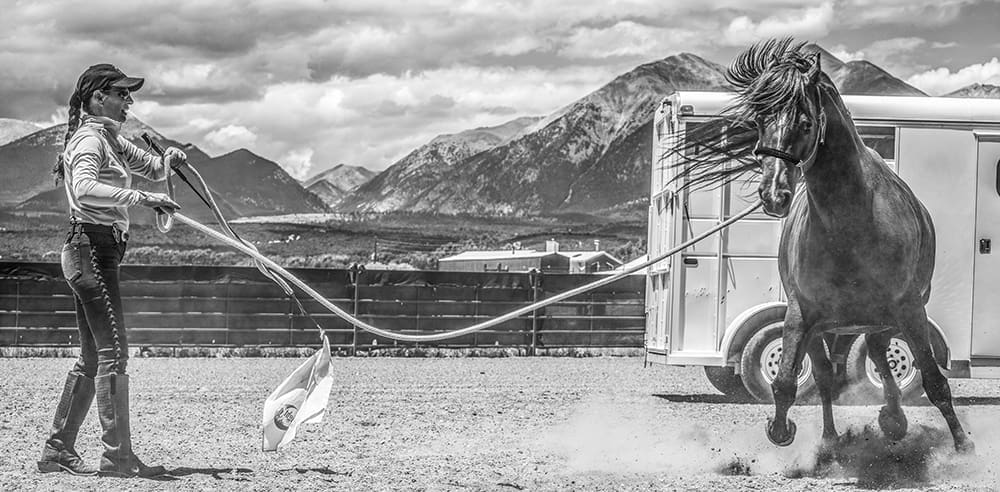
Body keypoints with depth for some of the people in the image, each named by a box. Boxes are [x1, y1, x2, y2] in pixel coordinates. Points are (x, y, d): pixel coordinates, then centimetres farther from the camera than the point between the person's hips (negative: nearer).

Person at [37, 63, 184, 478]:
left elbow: (153, 169, 28)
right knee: (113, 354, -12)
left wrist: (169, 159, 5)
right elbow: (84, 189, -31)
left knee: (93, 359, 12)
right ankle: (118, 457, -13)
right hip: (91, 249, -10)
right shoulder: (90, 140, -12)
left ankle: (57, 450, 16)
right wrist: (141, 197, -35)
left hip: (95, 255, 10)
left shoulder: (111, 140, 19)